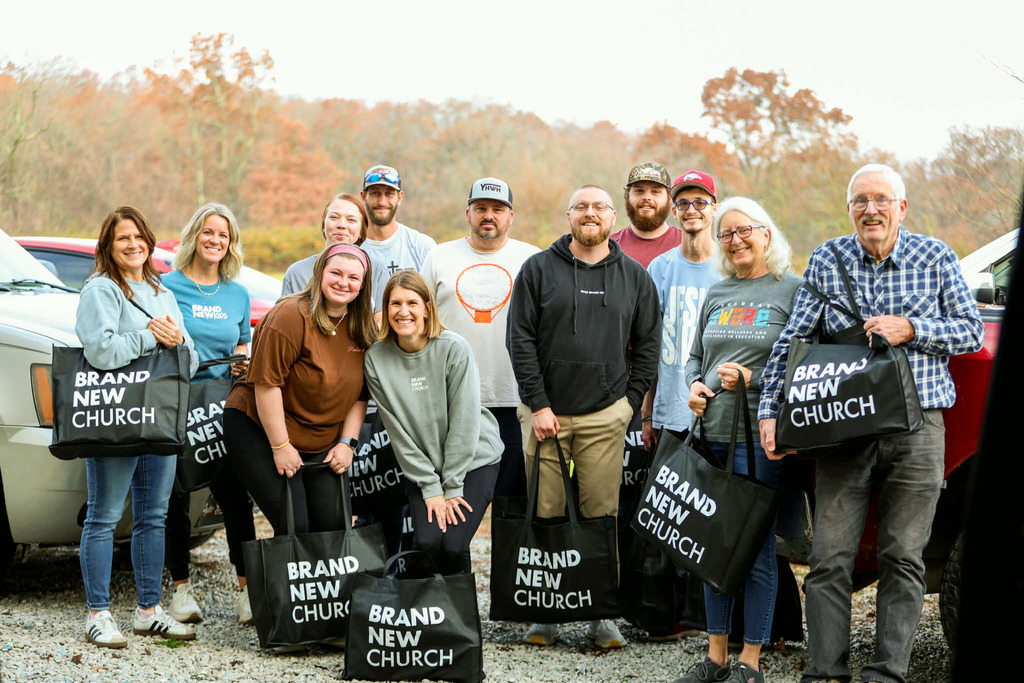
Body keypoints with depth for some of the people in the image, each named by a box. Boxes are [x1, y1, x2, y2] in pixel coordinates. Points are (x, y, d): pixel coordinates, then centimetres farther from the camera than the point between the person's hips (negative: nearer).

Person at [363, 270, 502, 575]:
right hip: (420, 466, 2)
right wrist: (430, 487, -9)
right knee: (426, 541, -19)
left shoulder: (454, 349, -15)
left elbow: (464, 421, -14)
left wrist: (452, 487, -14)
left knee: (454, 545, -17)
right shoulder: (376, 358, -8)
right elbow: (397, 430, -6)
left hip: (474, 460, -2)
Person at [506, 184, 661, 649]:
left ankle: (603, 614, 6)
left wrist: (630, 401, 2)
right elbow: (520, 339, -1)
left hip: (605, 417, 1)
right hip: (545, 413, -1)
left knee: (602, 514, 0)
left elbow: (647, 345, 12)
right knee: (545, 514, 1)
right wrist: (538, 405, -7)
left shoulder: (634, 277, 9)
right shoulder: (538, 269, 4)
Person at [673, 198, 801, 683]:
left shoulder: (793, 289, -1)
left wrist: (752, 379, -15)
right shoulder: (716, 294, 17)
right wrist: (694, 384, 4)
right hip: (712, 433, 6)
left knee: (756, 547, -3)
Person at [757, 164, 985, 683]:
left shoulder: (935, 258, 5)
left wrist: (910, 329, -10)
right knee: (829, 559, -3)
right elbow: (791, 342, 5)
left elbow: (972, 332, 5)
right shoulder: (826, 260, 7)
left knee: (902, 558, 2)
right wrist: (770, 411, -4)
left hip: (917, 430, 0)